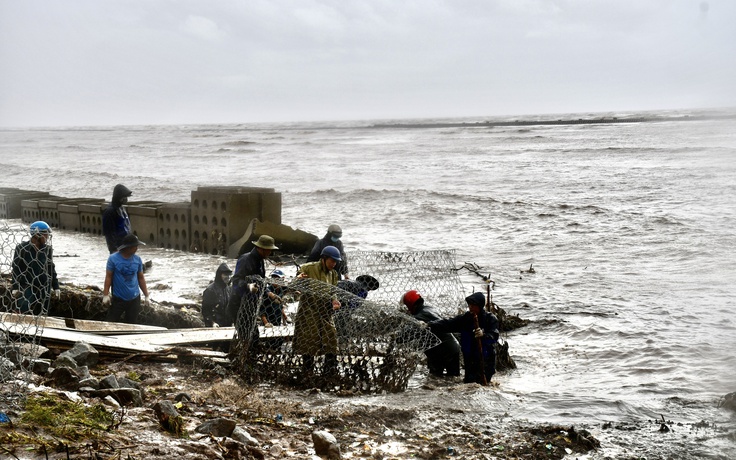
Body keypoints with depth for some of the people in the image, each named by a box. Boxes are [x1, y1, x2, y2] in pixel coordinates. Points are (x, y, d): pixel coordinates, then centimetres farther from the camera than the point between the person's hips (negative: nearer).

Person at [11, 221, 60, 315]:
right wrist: (15, 287, -9)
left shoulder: (48, 249, 7)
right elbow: (16, 270, -4)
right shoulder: (21, 248, -7)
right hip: (26, 287, -5)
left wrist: (55, 287, 14)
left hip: (44, 288, 5)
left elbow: (51, 269, 16)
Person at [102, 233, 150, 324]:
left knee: (130, 324, 9)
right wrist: (106, 294, -10)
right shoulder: (113, 258, -11)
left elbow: (141, 278, 7)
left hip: (134, 299, 3)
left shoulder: (137, 260, -1)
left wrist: (146, 296, 9)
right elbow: (108, 277, -6)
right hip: (118, 298, -3)